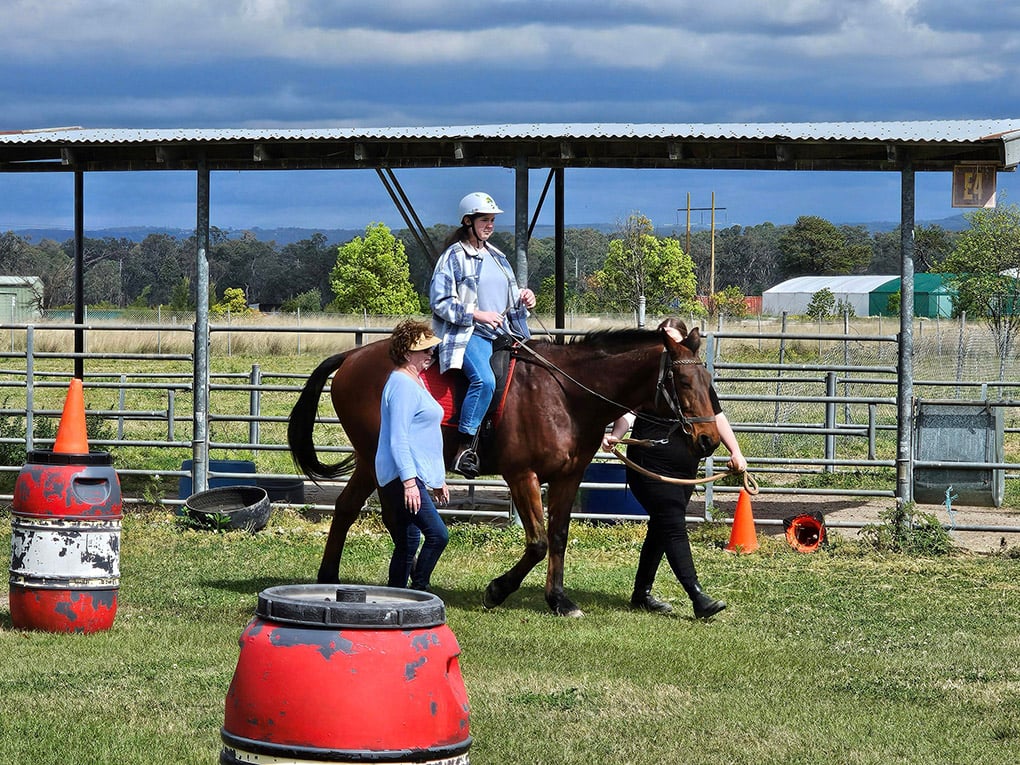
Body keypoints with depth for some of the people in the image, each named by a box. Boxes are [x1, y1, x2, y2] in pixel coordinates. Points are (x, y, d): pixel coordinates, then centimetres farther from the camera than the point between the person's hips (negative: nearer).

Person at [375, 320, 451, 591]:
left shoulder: (415, 382, 20)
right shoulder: (402, 384, -13)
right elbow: (398, 438, -20)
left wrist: (437, 479, 29)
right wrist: (409, 481, -25)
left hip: (414, 476, 11)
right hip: (403, 477, -11)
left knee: (408, 544, 10)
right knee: (437, 535, -17)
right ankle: (419, 590, -12)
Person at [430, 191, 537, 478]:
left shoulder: (497, 257, 20)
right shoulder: (454, 256, -2)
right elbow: (440, 301, -8)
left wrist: (523, 298, 8)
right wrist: (476, 315, -16)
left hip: (503, 334, 8)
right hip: (468, 334, -8)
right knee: (484, 379, -34)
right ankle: (465, 450, -30)